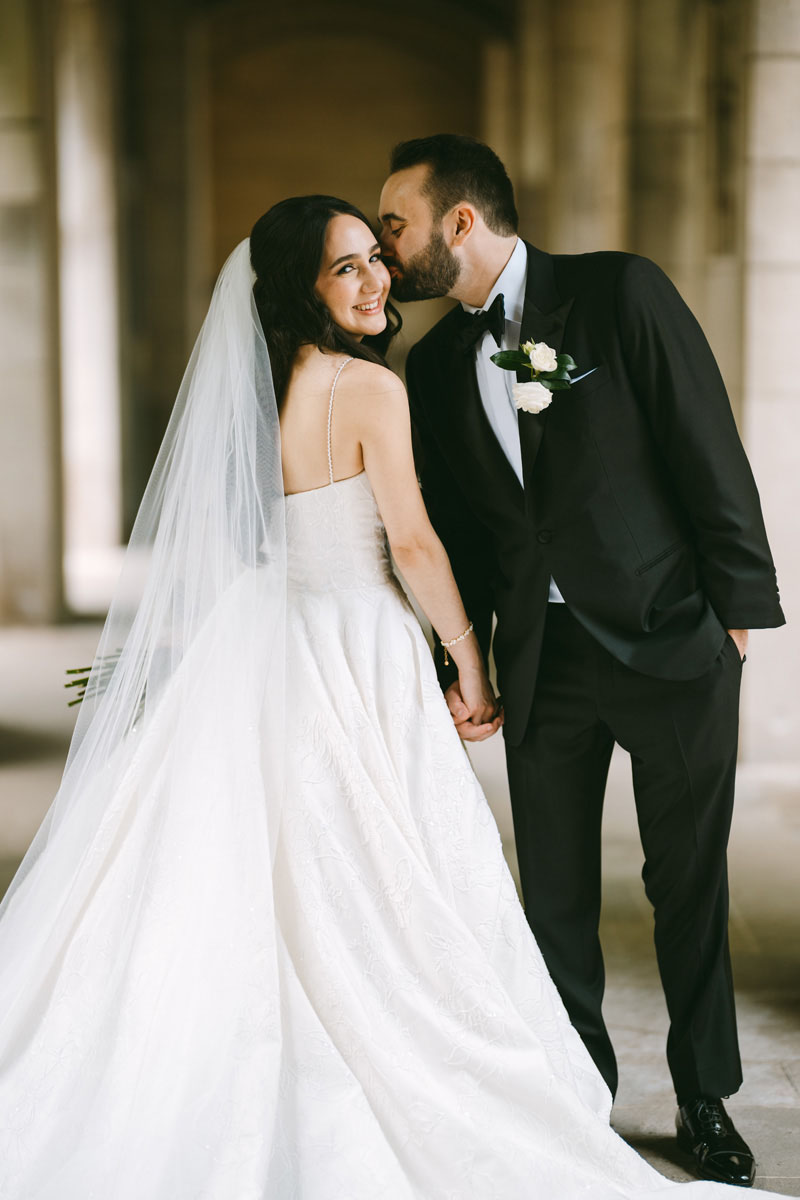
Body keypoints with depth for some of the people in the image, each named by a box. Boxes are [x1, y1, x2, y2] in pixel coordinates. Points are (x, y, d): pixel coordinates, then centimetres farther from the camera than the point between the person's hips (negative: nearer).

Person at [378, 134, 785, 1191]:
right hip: (541, 657, 4)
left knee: (689, 882, 7)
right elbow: (454, 534, 13)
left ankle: (706, 1103, 24)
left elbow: (709, 450, -8)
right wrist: (455, 666, 10)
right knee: (555, 893, 8)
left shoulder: (621, 291, -7)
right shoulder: (437, 364, 8)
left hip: (671, 638, -4)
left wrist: (738, 604, -10)